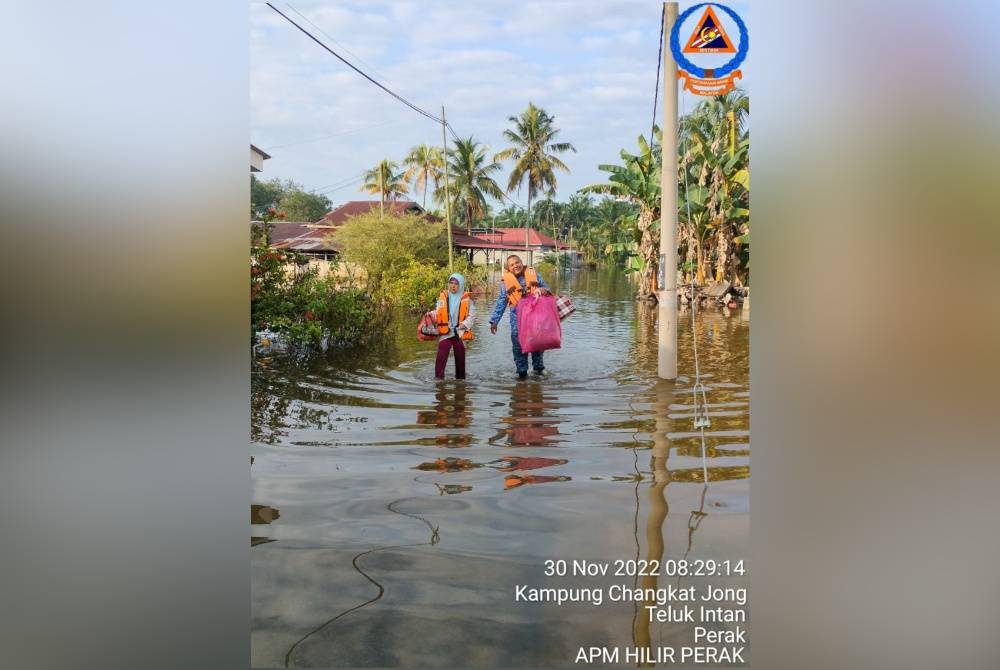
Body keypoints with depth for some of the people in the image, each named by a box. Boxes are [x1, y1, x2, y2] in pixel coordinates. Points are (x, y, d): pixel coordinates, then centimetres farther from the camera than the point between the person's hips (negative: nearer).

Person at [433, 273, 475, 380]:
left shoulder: (467, 299, 0)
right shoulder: (443, 297, 3)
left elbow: (471, 315, 1)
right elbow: (438, 313, 4)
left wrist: (465, 324, -15)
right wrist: (432, 315, -16)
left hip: (460, 332, 0)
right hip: (445, 332, 0)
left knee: (460, 358, 11)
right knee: (441, 357, -13)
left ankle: (460, 379, 24)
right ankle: (438, 378, -13)